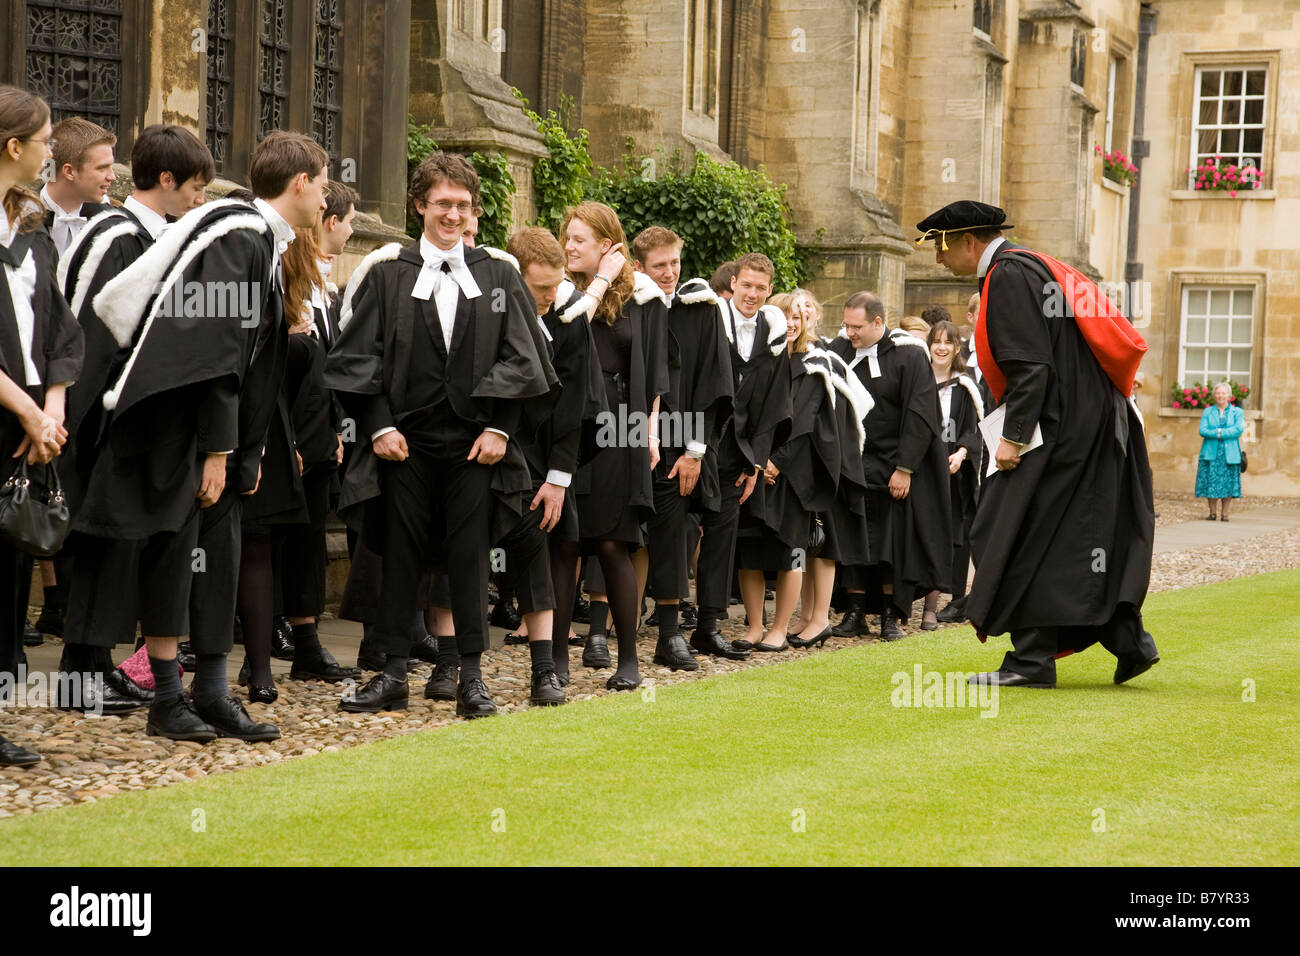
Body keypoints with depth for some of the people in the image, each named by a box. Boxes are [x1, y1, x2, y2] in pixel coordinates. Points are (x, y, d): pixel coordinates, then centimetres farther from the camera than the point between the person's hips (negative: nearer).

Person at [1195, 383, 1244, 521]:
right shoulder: (1207, 412, 12)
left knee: (1228, 483, -3)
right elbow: (1203, 431, -2)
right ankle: (1212, 513, 7)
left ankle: (1224, 513, 4)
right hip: (1211, 453, 1)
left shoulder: (1237, 412, 9)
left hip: (1229, 454, -1)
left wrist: (1220, 433, -13)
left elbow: (1238, 429, -7)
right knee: (1211, 483, -2)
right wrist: (1221, 433, -14)